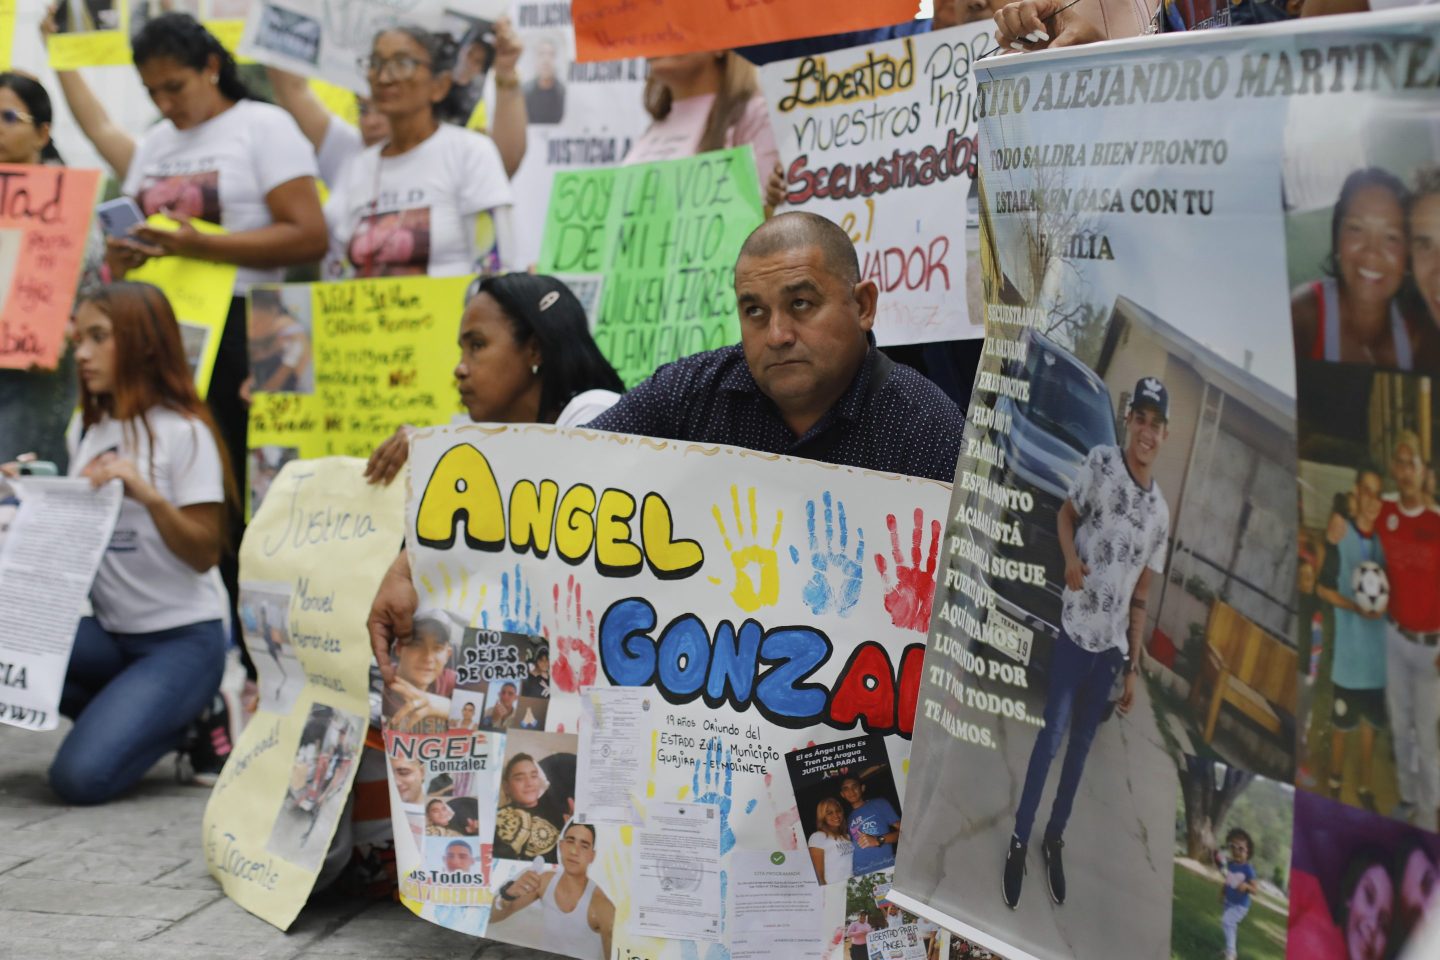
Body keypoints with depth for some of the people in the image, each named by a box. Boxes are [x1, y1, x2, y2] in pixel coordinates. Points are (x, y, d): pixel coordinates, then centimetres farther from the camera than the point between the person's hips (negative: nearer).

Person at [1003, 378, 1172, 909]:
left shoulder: (1160, 511, 2)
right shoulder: (1100, 462, -9)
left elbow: (1139, 598, 8)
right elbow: (1066, 515, 2)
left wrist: (1133, 668, 8)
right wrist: (1070, 559, -20)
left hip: (1112, 645, 4)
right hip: (1075, 631, -3)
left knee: (1081, 744, 14)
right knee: (1051, 735, -1)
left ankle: (1054, 838, 29)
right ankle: (1020, 840, 12)